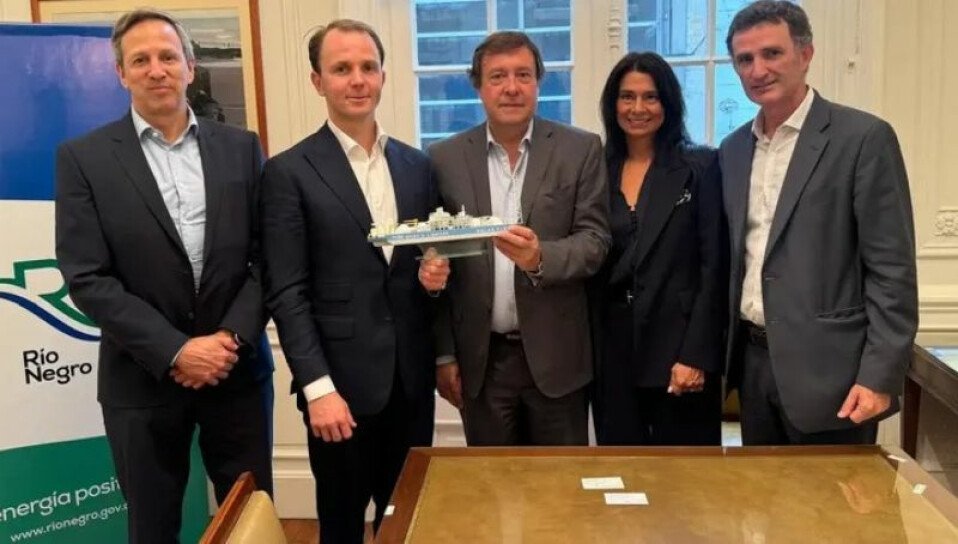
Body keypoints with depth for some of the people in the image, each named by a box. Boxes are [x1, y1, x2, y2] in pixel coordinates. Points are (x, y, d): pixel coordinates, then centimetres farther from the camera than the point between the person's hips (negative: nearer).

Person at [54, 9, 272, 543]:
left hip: (239, 370, 2)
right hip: (143, 380, -1)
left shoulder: (241, 147, 4)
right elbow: (87, 278, -8)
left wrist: (233, 338, -11)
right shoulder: (84, 157, -2)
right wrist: (174, 351, -15)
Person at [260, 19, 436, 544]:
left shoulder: (416, 164, 8)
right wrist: (318, 387, -16)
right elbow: (286, 294, -9)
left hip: (412, 377, 4)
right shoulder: (289, 172, -6)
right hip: (341, 380, -4)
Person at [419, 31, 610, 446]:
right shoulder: (445, 158, 2)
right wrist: (443, 354, 1)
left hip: (557, 355, -1)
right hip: (481, 359, 1)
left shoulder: (580, 150, -1)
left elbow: (595, 240, -6)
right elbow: (435, 256, 4)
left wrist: (541, 258, -27)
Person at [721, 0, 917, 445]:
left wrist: (879, 376, -16)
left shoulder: (864, 138, -9)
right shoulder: (733, 149, 10)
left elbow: (892, 270, -11)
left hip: (826, 367, -5)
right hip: (753, 361, 6)